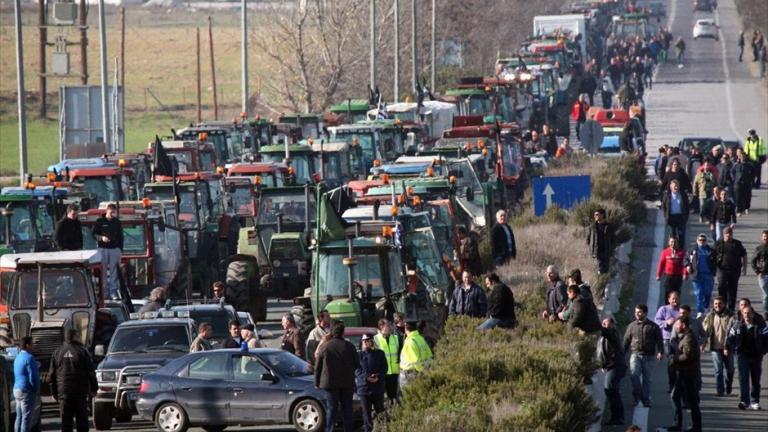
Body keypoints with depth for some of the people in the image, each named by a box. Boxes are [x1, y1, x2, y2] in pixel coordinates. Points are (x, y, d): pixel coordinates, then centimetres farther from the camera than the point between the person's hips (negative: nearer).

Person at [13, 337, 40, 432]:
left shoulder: (17, 358, 14)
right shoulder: (29, 358, -14)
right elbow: (33, 376, -18)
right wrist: (37, 389, -5)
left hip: (17, 390, 9)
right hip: (27, 391, -9)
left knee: (19, 417, 10)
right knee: (27, 418, -7)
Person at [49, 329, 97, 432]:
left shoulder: (57, 353, 6)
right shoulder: (82, 351, -4)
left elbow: (52, 374, 8)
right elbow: (91, 372, -4)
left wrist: (54, 392, 14)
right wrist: (93, 388, 6)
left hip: (63, 392, 2)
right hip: (80, 392, -2)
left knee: (66, 420, 3)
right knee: (81, 420, 2)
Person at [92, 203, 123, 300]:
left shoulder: (117, 222, 10)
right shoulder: (100, 221, 1)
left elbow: (120, 237, 14)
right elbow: (94, 234, 2)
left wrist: (121, 250, 10)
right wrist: (101, 238, -18)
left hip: (115, 249, 2)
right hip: (103, 248, -2)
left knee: (114, 271, -1)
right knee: (103, 271, 0)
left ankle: (113, 292, 1)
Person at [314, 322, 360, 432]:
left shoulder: (325, 346, -4)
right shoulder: (349, 346, -2)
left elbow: (317, 367, 0)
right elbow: (357, 365, 4)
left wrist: (317, 382, 9)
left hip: (330, 383, -1)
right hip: (347, 384, 1)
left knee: (331, 409, 1)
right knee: (347, 409, 7)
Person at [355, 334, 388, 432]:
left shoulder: (379, 354, 6)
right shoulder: (359, 355, 6)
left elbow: (384, 368, 5)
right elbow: (356, 370, -1)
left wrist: (378, 376, -14)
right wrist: (366, 377, -16)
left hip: (378, 386, 0)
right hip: (364, 386, 0)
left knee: (379, 409, 3)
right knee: (366, 412, 1)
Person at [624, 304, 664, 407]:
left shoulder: (653, 326, 6)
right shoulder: (632, 326, 12)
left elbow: (659, 340, 3)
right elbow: (626, 340, 14)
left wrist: (660, 352, -11)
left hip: (648, 356, -1)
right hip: (635, 354, 1)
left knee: (646, 378, 4)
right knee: (634, 374, -18)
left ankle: (646, 399, 12)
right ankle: (637, 396, -6)